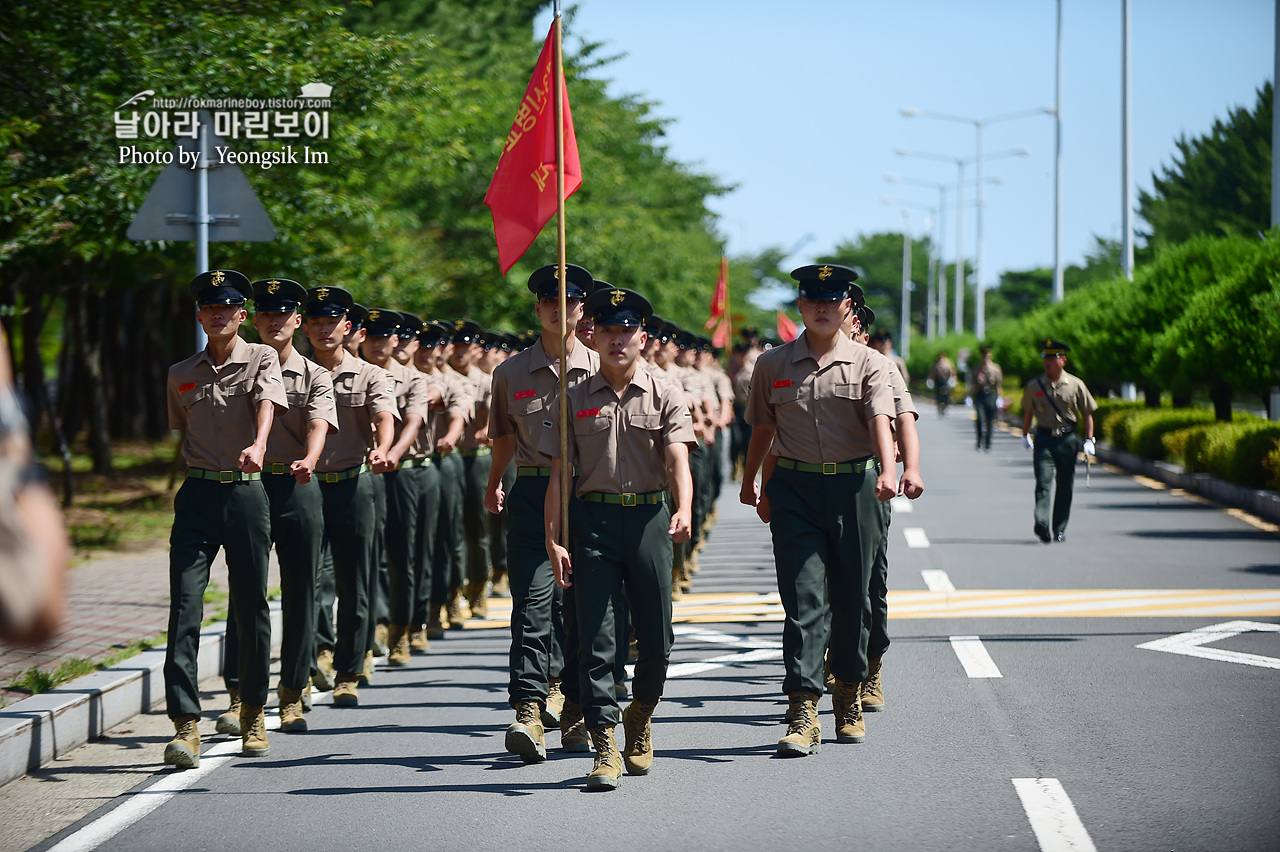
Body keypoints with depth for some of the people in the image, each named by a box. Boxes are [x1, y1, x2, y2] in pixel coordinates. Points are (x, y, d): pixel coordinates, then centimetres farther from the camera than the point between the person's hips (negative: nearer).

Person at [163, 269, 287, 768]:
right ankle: (185, 724, -15)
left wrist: (257, 445, -38)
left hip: (246, 492, -2)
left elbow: (266, 403, -19)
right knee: (185, 605, -10)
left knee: (251, 608, 6)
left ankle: (253, 713, 24)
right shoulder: (181, 375, 12)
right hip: (196, 495, 2)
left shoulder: (261, 359, 1)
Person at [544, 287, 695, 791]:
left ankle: (639, 716, 32)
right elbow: (559, 473, 6)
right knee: (597, 637, -6)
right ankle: (606, 748, -6)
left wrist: (684, 510, -28)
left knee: (656, 638, 4)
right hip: (595, 518, 0)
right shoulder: (575, 399, 8)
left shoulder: (665, 397, 4)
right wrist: (553, 540, -3)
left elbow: (678, 460, -9)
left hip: (650, 518, 0)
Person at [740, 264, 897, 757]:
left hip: (854, 487, 0)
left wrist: (888, 471, -29)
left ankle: (849, 698, 26)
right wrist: (750, 484, 21)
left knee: (852, 599, 8)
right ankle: (803, 714, -13)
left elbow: (880, 421, -13)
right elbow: (763, 429, 17)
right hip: (794, 489, 0)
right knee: (803, 597, -8)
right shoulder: (773, 364, 7)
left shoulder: (868, 365, 1)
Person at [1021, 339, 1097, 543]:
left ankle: (1060, 529, 15)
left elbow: (1087, 414, 6)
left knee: (1065, 486, 6)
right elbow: (1028, 412, 18)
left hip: (1068, 440, 1)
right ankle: (1042, 524, -28)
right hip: (1044, 439, 0)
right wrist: (1025, 436, 19)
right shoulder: (1034, 386, 3)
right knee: (1043, 482, -15)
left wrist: (1089, 440, 0)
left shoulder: (1075, 385, 1)